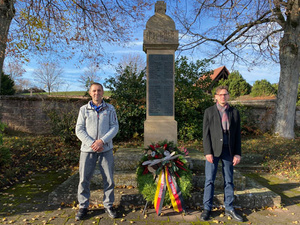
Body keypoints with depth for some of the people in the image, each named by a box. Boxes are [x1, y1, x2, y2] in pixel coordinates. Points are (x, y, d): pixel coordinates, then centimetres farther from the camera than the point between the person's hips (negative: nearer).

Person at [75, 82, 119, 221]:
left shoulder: (110, 109, 5)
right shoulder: (84, 109, 5)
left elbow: (115, 127, -1)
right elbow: (79, 130, 1)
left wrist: (102, 141, -14)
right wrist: (91, 143, -12)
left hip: (106, 149, 0)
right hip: (87, 149, 0)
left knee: (109, 179, 6)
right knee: (84, 179, 6)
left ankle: (108, 205, 24)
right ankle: (83, 207, 24)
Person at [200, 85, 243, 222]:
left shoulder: (234, 112, 7)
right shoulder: (209, 112, 1)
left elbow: (237, 135, 7)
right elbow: (206, 133, -3)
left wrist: (237, 153, 2)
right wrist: (208, 152, -10)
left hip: (228, 150, 2)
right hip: (213, 150, -2)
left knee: (229, 181, 11)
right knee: (209, 180, 3)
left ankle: (229, 209, 26)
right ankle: (207, 208, 16)